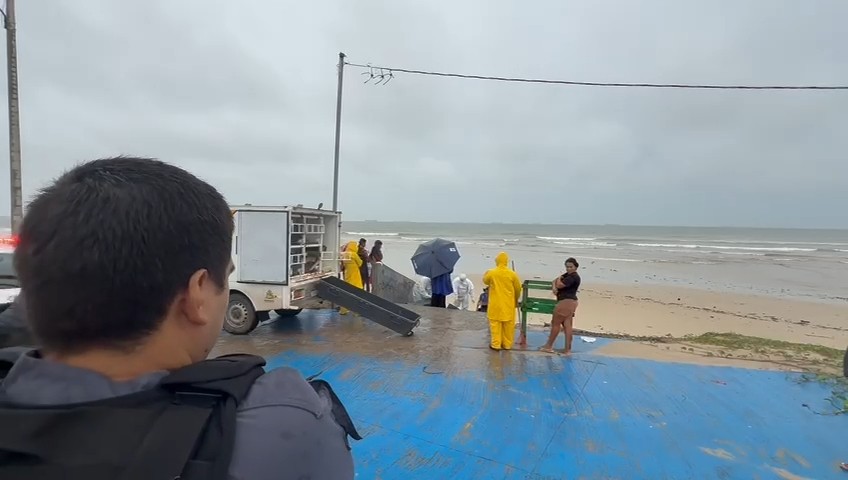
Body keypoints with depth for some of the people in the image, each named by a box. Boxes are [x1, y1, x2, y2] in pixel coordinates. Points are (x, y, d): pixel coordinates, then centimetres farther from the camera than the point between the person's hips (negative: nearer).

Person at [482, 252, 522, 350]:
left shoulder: (491, 273, -10)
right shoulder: (512, 274, -8)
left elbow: (485, 281, 10)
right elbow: (518, 289, 2)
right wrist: (516, 300, 19)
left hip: (496, 304, -1)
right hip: (508, 304, 1)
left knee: (495, 324, 7)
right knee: (508, 324, 12)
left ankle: (496, 344, 8)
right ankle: (507, 344, 20)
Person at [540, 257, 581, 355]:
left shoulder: (574, 277, -17)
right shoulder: (568, 275, 15)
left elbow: (559, 285, -21)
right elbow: (555, 281, 16)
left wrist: (559, 279, 1)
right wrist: (554, 288, -5)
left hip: (566, 302, -10)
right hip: (569, 302, 10)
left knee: (555, 323, 0)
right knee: (568, 325, 7)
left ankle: (549, 346, 10)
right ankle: (567, 349, 9)